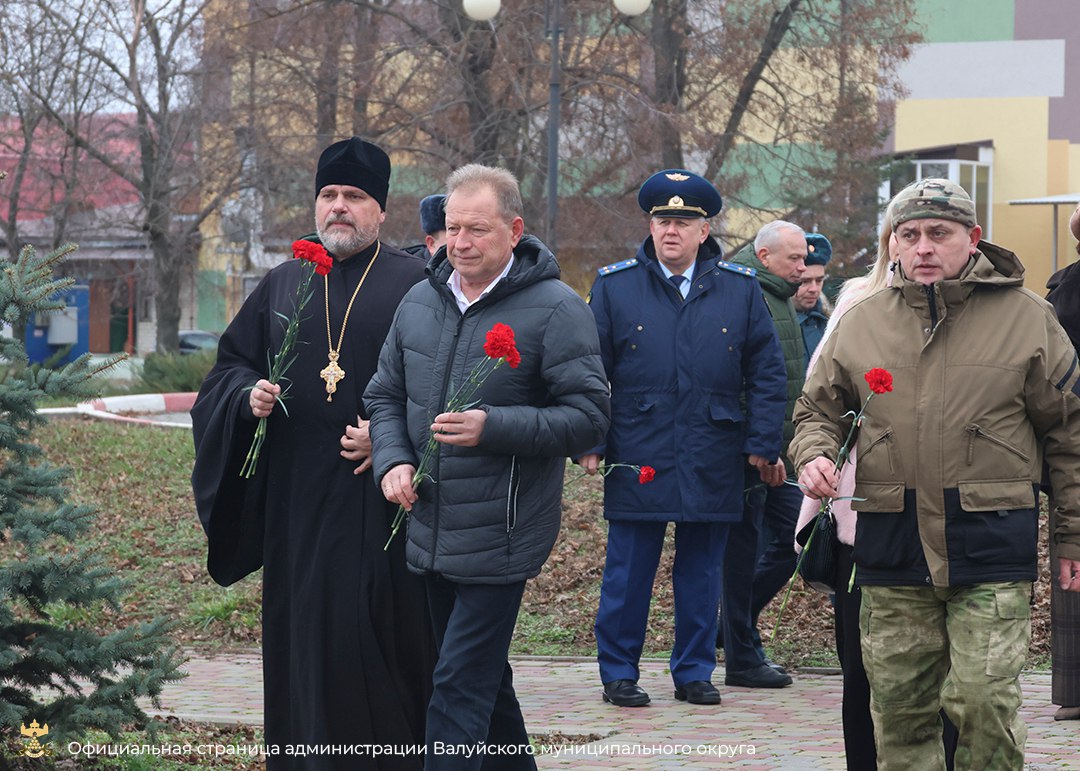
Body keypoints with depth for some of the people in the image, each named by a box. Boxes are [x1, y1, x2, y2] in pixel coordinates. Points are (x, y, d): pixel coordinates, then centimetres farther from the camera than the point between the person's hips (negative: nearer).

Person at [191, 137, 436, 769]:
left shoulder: (417, 285, 1)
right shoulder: (282, 286, 15)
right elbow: (229, 365, 19)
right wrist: (248, 395, -3)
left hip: (378, 491, -4)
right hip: (297, 497, 4)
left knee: (375, 632, -9)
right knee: (303, 631, 5)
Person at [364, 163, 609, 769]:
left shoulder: (555, 309, -10)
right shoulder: (421, 302, 8)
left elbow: (589, 418, -13)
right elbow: (386, 396, 17)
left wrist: (493, 426, -23)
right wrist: (394, 460, -3)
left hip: (501, 534, -7)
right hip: (430, 532, 7)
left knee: (461, 686, -10)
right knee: (485, 677, 19)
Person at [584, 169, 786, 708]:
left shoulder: (740, 290, 5)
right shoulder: (614, 287, 2)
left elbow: (767, 372, 8)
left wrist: (761, 443, 2)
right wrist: (589, 443, -3)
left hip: (712, 460, 1)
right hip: (636, 458, -1)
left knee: (701, 572, 8)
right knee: (628, 571, 2)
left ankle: (694, 672, 18)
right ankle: (618, 672, 12)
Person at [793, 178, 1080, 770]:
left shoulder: (1025, 317, 2)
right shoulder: (861, 325, 10)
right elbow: (818, 407, 21)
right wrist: (813, 454, -2)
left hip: (991, 544, -3)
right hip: (891, 544, 3)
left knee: (983, 701, -11)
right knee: (900, 708, 7)